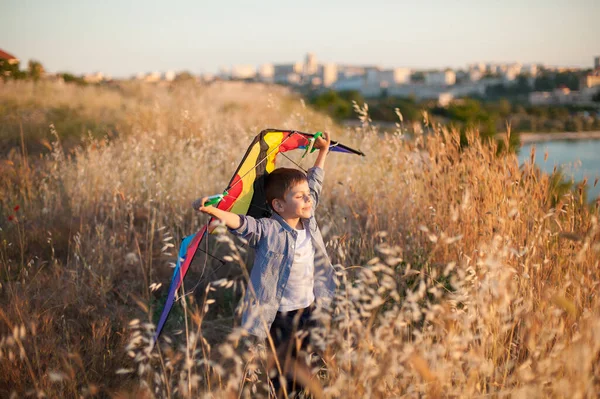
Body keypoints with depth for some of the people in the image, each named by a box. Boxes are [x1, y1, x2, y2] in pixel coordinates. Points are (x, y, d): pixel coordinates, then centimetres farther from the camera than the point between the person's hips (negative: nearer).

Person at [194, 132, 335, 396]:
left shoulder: (308, 220, 3)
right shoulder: (267, 231, -16)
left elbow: (314, 184, 15)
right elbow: (241, 223, -32)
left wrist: (323, 151, 22)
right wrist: (213, 211, -50)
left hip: (310, 310, 6)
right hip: (279, 317, -6)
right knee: (284, 375, 4)